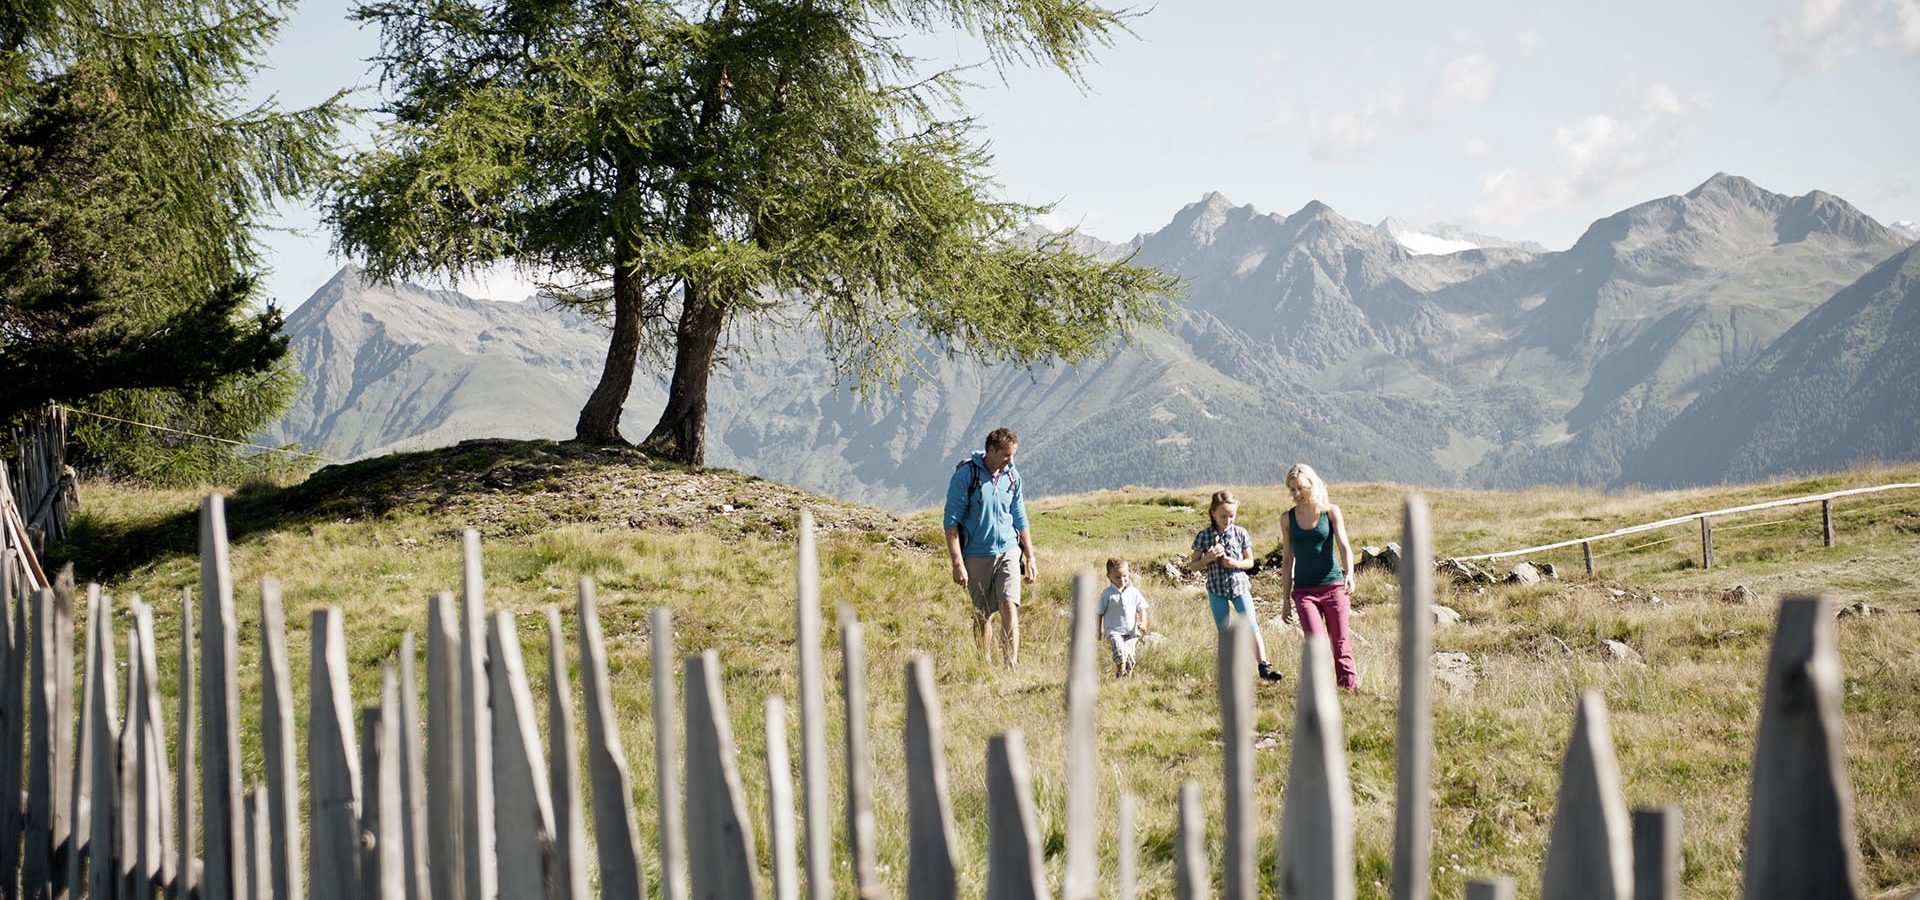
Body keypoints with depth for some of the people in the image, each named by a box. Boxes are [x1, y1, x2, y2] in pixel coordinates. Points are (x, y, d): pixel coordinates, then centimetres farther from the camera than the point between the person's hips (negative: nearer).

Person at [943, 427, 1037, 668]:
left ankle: (1012, 666, -16)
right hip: (976, 555, -2)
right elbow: (951, 521, -9)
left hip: (1008, 551, 2)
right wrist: (958, 564, -15)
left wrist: (1030, 558, 15)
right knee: (981, 615, 7)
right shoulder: (966, 474, -9)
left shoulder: (1012, 476, 6)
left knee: (1009, 607, -13)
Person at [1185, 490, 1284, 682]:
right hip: (1217, 589, 0)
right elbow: (1192, 565, 1)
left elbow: (1250, 561, 5)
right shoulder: (1204, 536, -4)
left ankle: (1264, 667, -11)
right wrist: (1208, 558, -18)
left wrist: (1235, 563, -15)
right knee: (1224, 633, 8)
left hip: (1240, 586, 0)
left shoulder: (1240, 533, -2)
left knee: (1252, 627, -10)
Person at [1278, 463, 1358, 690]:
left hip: (1333, 586, -1)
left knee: (1341, 643, -3)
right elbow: (1287, 559, 12)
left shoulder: (1331, 512, 2)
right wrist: (1286, 597, 12)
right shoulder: (1288, 518, 7)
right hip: (1304, 590, 1)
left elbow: (1344, 545, -7)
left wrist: (1349, 574, -26)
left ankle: (1349, 686, 5)